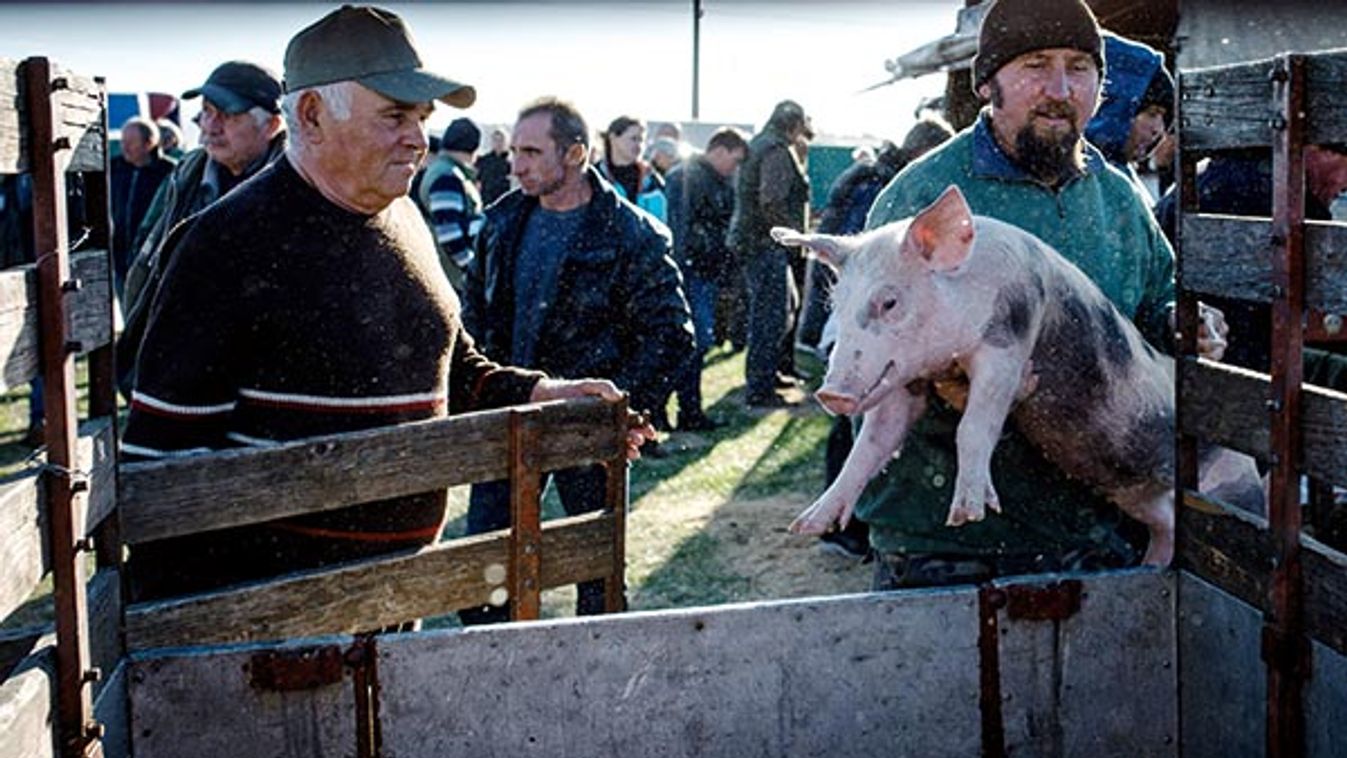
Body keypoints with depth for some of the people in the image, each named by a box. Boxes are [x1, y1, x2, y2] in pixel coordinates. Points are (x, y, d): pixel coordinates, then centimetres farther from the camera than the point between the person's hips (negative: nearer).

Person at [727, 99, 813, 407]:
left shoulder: (756, 146, 17)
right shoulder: (777, 151, -15)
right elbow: (772, 202, -25)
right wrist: (793, 231, -14)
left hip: (750, 239, 11)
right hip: (766, 243, -11)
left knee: (787, 303, 23)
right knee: (771, 315, -6)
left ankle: (768, 371, 34)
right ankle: (761, 390, -3)